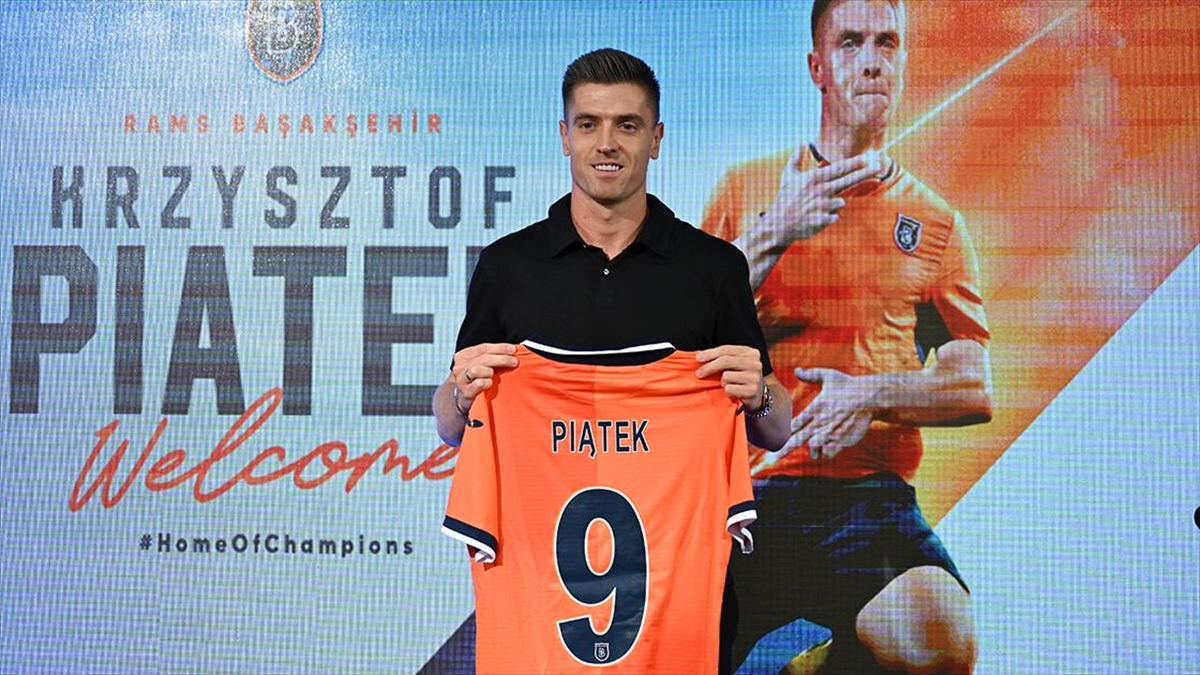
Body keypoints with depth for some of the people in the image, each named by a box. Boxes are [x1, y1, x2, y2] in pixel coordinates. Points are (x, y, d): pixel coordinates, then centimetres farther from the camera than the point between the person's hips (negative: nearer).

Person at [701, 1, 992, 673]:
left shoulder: (936, 221, 14)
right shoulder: (746, 188, 13)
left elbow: (975, 390, 9)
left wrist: (872, 394, -11)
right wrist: (772, 233, -9)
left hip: (870, 494, 1)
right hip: (743, 487, 0)